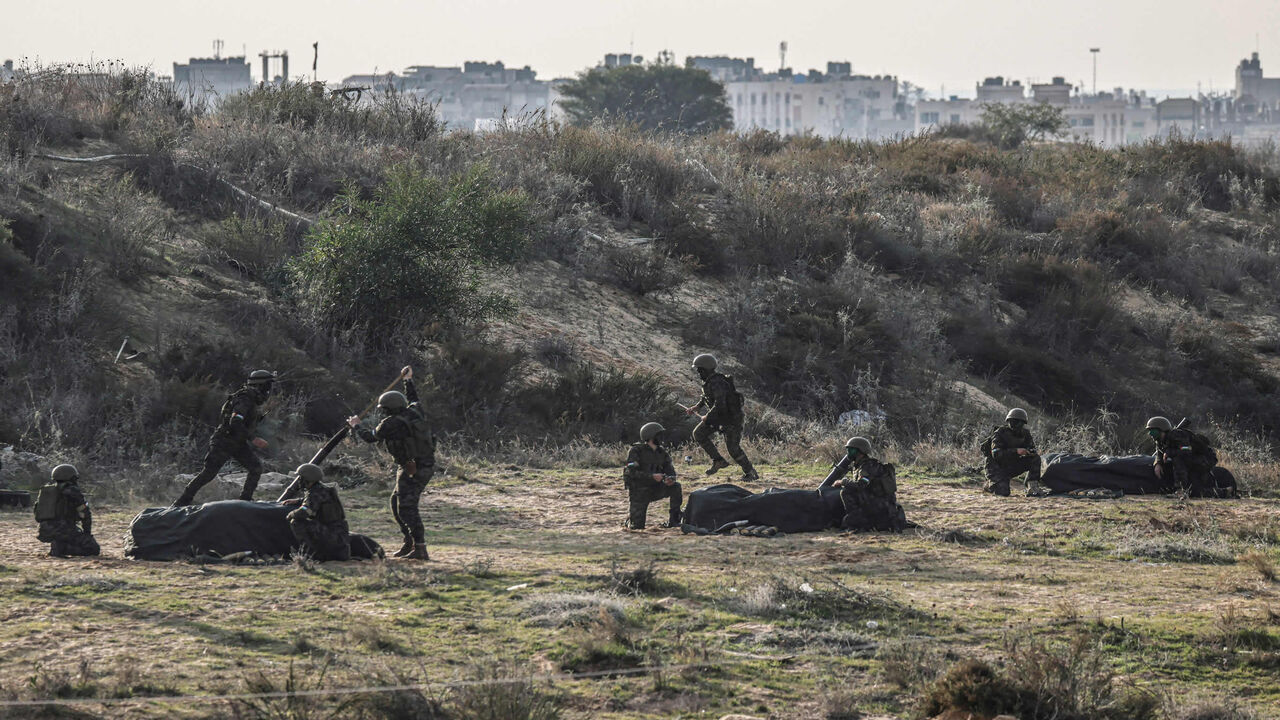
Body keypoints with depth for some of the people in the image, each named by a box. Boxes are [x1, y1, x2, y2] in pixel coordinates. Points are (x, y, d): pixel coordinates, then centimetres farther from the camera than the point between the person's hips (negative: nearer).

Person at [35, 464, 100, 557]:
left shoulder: (45, 491, 18)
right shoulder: (72, 491, -2)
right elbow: (85, 514, 0)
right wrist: (87, 533, 14)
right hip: (65, 531, -7)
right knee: (94, 549, -5)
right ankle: (62, 548, -18)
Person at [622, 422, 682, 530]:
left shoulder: (662, 452, 3)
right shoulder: (636, 451, -13)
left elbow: (670, 471, 0)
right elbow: (632, 472, -22)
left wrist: (670, 479, -26)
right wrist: (652, 476, -33)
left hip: (655, 490, 4)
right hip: (639, 491, -4)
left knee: (676, 487, -22)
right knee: (637, 526, -11)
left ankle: (673, 521, -13)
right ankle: (630, 518, 26)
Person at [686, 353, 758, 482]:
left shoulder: (717, 383, -29)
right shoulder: (708, 382, 3)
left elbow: (719, 405, -34)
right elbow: (706, 397, 23)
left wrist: (707, 417, -21)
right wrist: (696, 407, 11)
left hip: (732, 418, -10)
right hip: (719, 417, 10)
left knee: (732, 447, -8)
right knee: (698, 433, 4)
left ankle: (751, 473, 6)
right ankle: (718, 460, 8)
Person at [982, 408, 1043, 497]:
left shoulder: (1025, 434, -2)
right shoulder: (1000, 433, -19)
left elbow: (1031, 448, -2)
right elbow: (996, 454, -29)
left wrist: (1033, 452, -30)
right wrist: (1016, 451, -39)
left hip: (1012, 467, 5)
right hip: (997, 467, -5)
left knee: (1035, 459, -13)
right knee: (1003, 493, -25)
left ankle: (1033, 488, -15)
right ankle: (990, 484, 10)